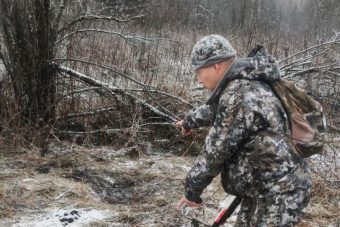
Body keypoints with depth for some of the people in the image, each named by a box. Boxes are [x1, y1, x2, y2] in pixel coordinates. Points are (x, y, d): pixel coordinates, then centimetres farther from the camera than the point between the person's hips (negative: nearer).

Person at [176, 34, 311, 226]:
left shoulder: (239, 97, -26)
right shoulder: (244, 83, 6)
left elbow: (215, 151, -21)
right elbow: (215, 110, 28)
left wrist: (192, 189, -8)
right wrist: (190, 120, 45)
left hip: (281, 191, -10)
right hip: (264, 185, 10)